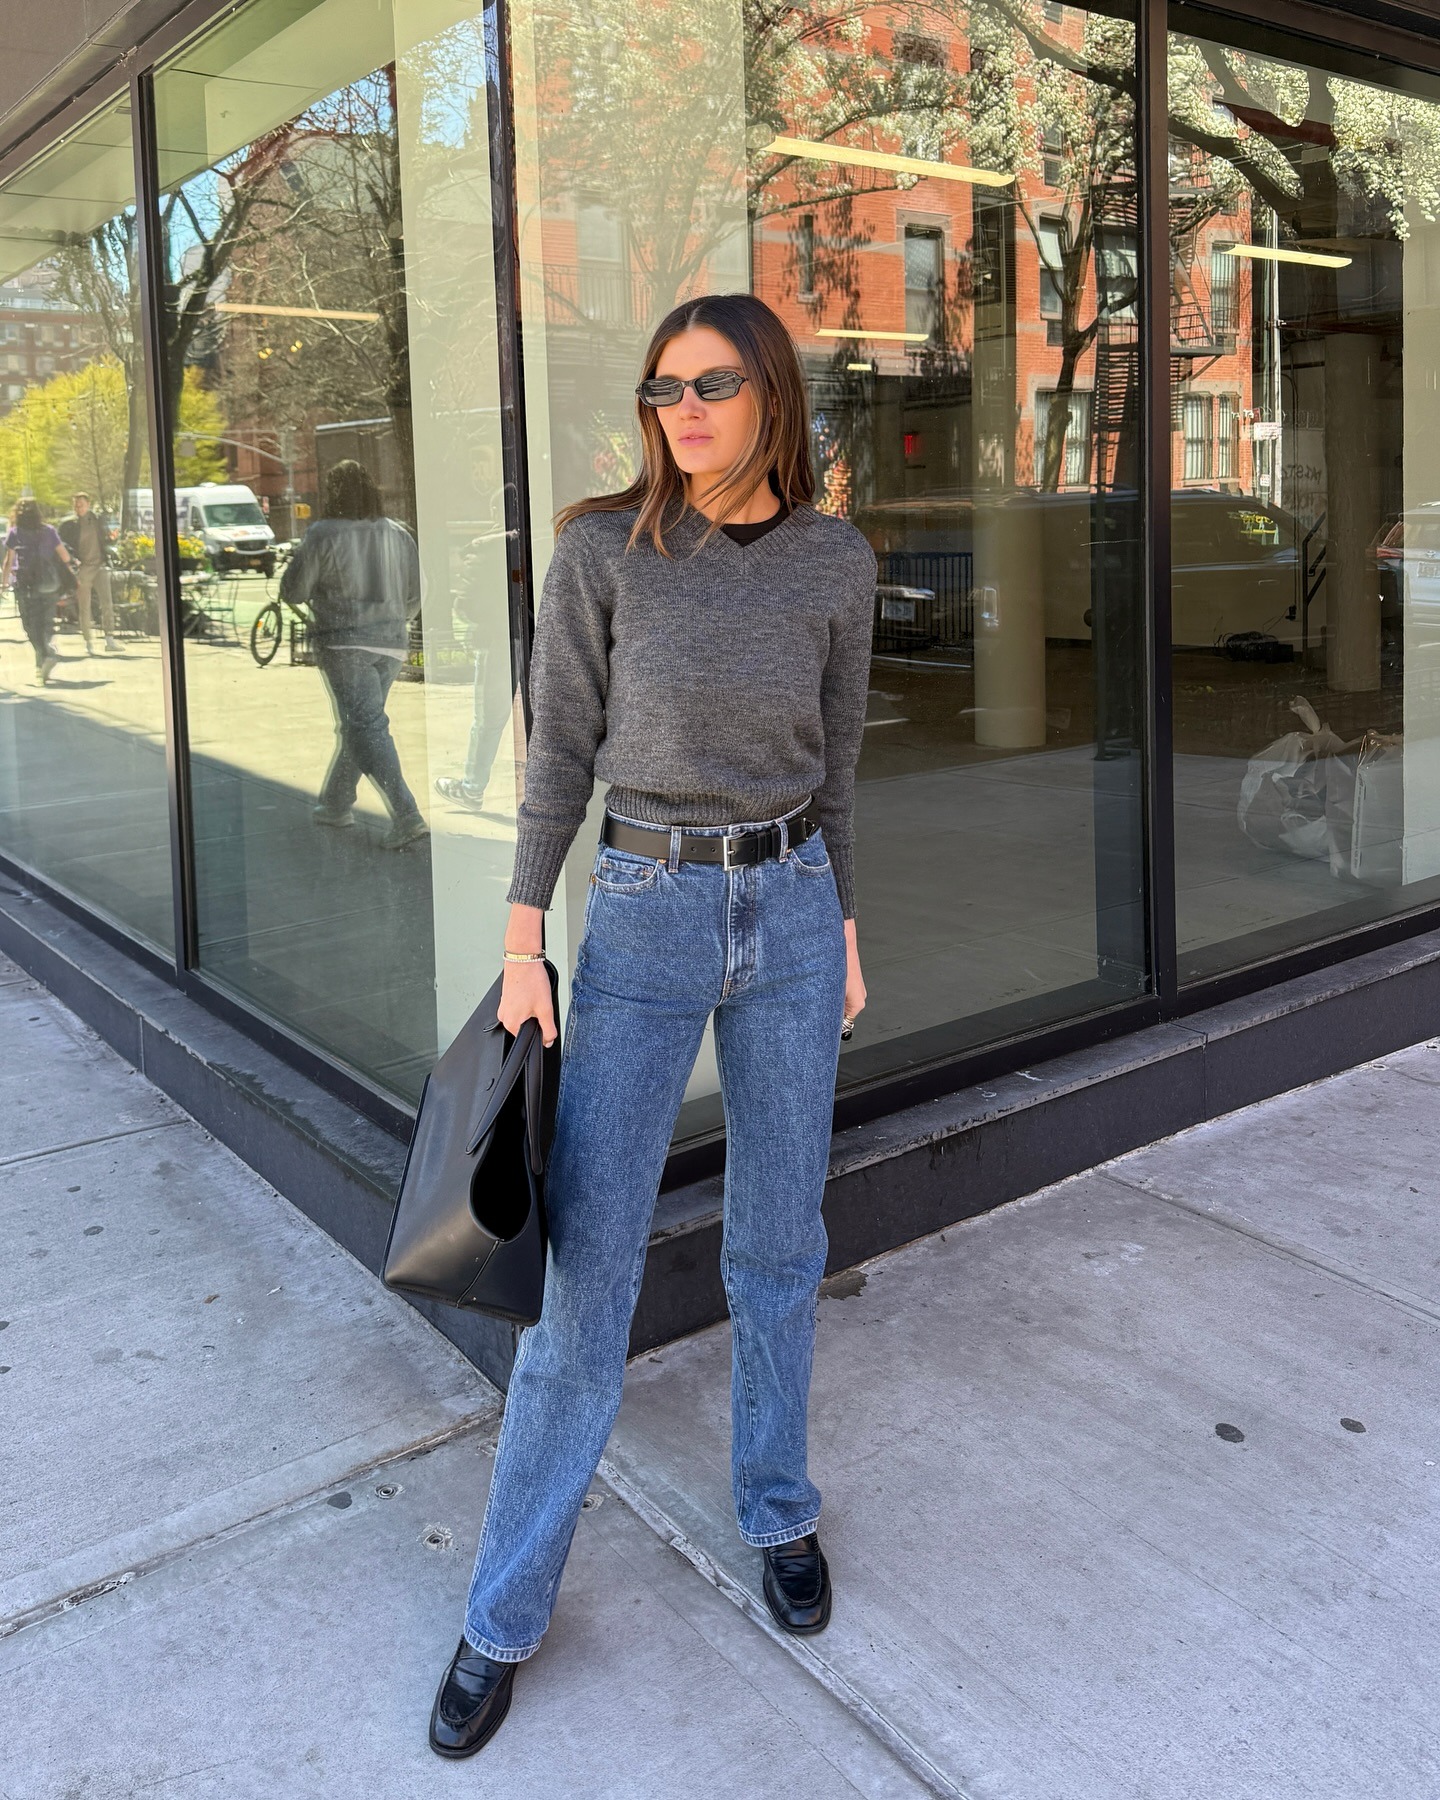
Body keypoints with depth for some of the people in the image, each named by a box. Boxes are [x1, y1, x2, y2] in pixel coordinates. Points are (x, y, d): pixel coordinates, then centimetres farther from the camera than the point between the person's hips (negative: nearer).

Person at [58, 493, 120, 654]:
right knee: (84, 608, 2)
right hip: (81, 569, -2)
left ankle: (109, 639, -8)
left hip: (100, 566, 2)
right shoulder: (67, 524, 1)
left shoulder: (98, 520, 9)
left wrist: (106, 557, 4)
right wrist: (72, 559, -14)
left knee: (107, 603, -10)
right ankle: (89, 643, 9)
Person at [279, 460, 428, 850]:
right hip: (390, 643, 6)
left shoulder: (323, 535, -10)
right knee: (355, 724, 18)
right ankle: (336, 804, 30)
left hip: (344, 642, -6)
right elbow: (414, 595, 9)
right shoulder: (397, 535, 5)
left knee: (366, 727, -8)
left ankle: (406, 816, -19)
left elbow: (293, 591, -5)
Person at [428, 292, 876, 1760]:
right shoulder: (600, 545, -6)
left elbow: (834, 760, 10)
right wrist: (521, 951, -5)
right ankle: (506, 1612, 15)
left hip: (789, 914, 2)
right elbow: (559, 753, -3)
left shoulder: (836, 565, 1)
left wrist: (844, 935, 12)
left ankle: (774, 1504, 37)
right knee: (586, 1264, -1)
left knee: (778, 1240, 12)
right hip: (643, 920, -2)